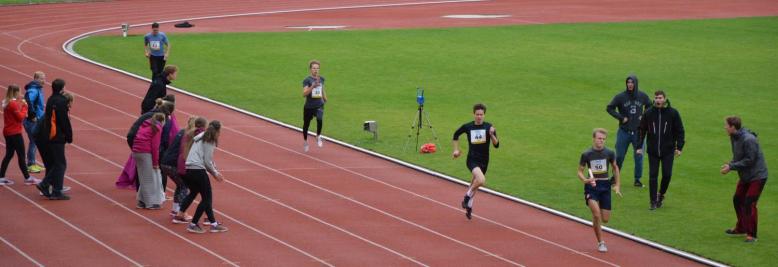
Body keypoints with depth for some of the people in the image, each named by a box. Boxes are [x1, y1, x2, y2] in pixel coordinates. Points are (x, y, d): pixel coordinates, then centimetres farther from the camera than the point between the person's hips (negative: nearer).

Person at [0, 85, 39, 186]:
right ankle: (27, 178, 4)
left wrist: (21, 105, 1)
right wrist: (24, 107, -6)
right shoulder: (13, 104, -17)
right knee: (21, 155, -2)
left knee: (9, 155, 13)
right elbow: (20, 117, -15)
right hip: (15, 133, -9)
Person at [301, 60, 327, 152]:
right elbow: (304, 94, -24)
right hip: (309, 106, -1)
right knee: (306, 125, 13)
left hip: (319, 105, 1)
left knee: (320, 119, -28)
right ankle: (305, 141, 39)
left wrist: (325, 98, 31)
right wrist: (313, 86, -35)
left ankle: (318, 136, -4)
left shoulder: (321, 79, 3)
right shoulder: (307, 80, -12)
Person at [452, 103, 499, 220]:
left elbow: (496, 145, -12)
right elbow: (456, 134, 16)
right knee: (481, 180, -29)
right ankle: (467, 196, -4)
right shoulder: (467, 127, -5)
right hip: (472, 160, -3)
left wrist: (492, 135, -29)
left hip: (484, 161, 3)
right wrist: (456, 149, 13)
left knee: (475, 184, 17)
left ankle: (468, 206, 39)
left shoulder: (489, 127, -5)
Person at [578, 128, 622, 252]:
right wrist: (585, 180, -19)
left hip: (605, 186, 3)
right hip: (591, 186, -3)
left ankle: (595, 220, 40)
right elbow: (580, 171, 2)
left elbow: (615, 168, 15)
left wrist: (617, 185, 11)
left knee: (605, 219, 3)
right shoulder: (586, 154, -6)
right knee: (597, 214, -20)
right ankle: (600, 242, -6)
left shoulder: (609, 153, 0)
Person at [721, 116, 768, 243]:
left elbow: (749, 160, -24)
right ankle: (741, 228, 32)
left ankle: (751, 235, -4)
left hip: (757, 176, -9)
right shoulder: (734, 137, 3)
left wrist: (731, 167, -22)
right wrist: (729, 164, -8)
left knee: (749, 203, -11)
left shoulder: (748, 140, -25)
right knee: (738, 200, 15)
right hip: (745, 176, 9)